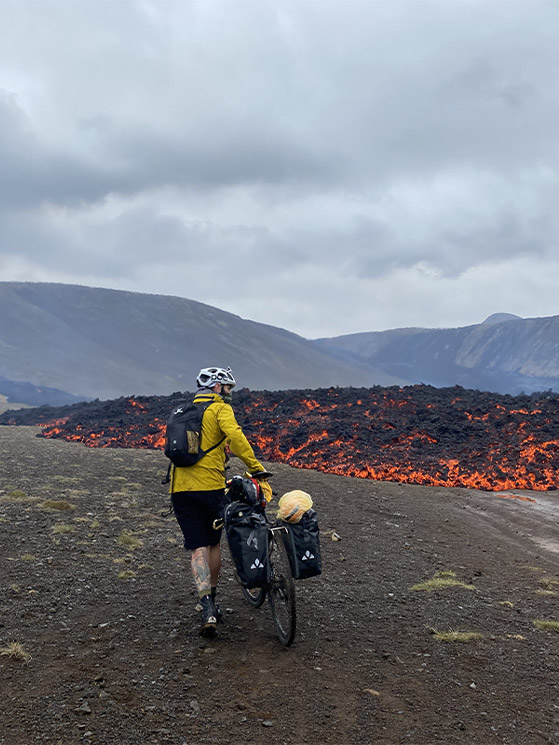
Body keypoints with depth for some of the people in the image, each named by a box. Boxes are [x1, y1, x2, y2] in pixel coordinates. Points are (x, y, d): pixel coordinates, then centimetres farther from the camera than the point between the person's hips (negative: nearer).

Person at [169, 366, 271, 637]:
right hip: (210, 487, -4)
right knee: (213, 544, 15)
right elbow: (234, 435, -20)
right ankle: (212, 601, 28)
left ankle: (207, 608, -15)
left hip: (179, 489, 5)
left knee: (198, 548, 1)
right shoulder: (220, 409, 1)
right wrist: (257, 469, -20)